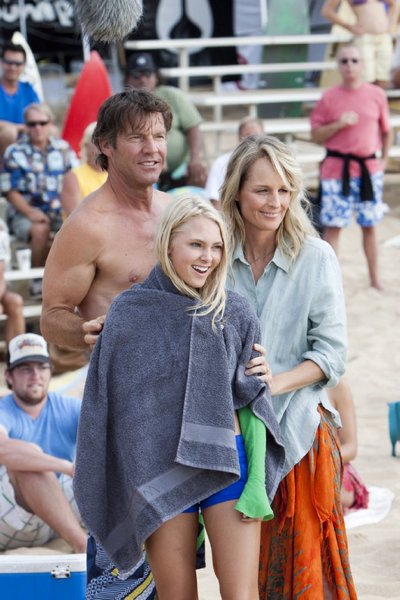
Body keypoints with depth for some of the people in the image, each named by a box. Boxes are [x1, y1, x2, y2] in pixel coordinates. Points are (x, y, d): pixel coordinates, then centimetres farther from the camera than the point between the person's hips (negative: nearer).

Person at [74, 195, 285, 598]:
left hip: (228, 464, 1)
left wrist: (257, 482, -3)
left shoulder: (236, 315, 3)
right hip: (161, 471, -1)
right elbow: (111, 404, 3)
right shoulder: (129, 312, -1)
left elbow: (251, 402, 6)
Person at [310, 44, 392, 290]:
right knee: (332, 226, -3)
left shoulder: (376, 95, 1)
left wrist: (384, 159, 4)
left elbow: (386, 131, 11)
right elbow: (316, 135, -1)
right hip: (337, 168, -1)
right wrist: (339, 124, -16)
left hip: (369, 168, 1)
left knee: (369, 225, 10)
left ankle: (375, 278, 22)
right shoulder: (329, 98, -2)